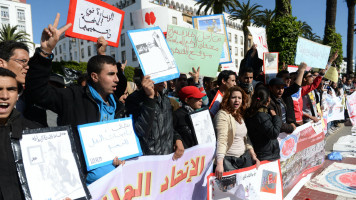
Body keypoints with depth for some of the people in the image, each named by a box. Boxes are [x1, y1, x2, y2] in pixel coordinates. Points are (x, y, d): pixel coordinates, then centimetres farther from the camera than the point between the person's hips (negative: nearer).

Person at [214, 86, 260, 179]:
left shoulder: (240, 116, 13)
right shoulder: (223, 114, -12)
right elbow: (221, 139, -23)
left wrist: (253, 156, 11)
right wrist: (219, 163, -31)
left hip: (243, 157, 8)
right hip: (229, 160, -7)